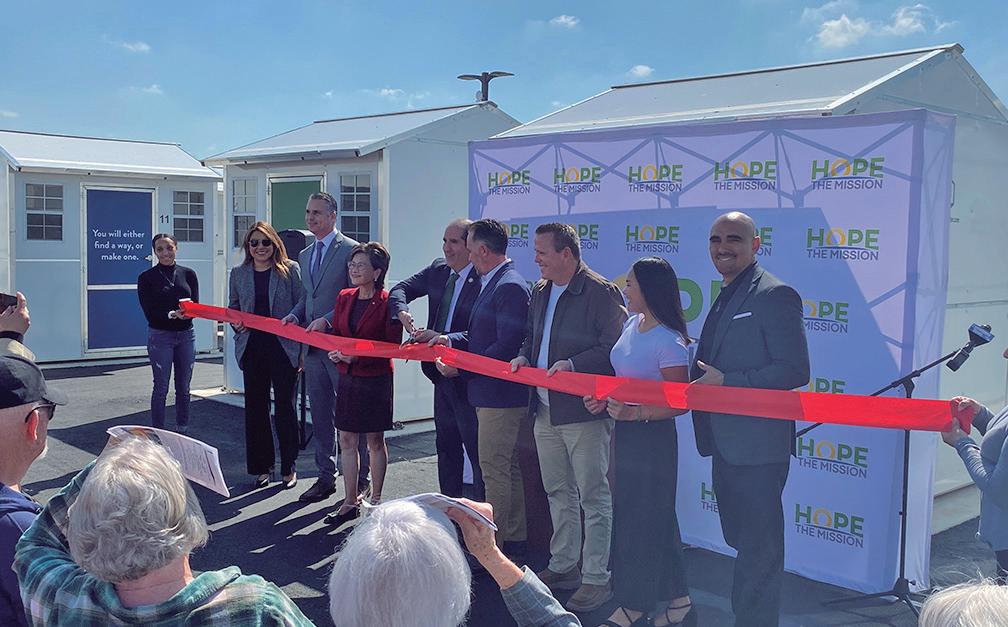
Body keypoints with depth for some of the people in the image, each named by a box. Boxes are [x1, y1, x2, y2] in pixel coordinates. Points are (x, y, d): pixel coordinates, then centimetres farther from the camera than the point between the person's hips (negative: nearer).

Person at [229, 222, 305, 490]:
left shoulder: (290, 270, -1)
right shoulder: (238, 274, 10)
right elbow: (232, 307, 19)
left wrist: (303, 349, -6)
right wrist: (235, 323, -5)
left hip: (284, 347, -3)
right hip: (252, 349, 3)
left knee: (285, 406, 3)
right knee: (255, 407, 7)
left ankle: (288, 467, 15)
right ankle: (261, 466, 20)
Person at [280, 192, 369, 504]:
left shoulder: (351, 249, -8)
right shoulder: (305, 255, 16)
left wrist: (327, 320, -21)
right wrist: (294, 315, 2)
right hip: (313, 347, 7)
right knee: (320, 417, 13)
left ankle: (360, 480, 12)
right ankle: (326, 477, 23)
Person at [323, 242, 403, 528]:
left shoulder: (386, 302, -12)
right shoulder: (344, 298, 7)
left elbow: (393, 345, -13)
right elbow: (335, 332, 14)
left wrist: (359, 355, -21)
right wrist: (335, 351, -7)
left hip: (376, 379, -6)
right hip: (348, 378, 6)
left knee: (375, 441, 7)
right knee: (347, 441, 8)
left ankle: (375, 501, 20)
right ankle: (350, 502, 18)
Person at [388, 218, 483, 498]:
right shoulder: (437, 270, 6)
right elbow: (400, 290, 13)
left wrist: (443, 338, -26)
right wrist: (402, 311, -9)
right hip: (441, 372, 8)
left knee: (477, 450, -2)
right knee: (446, 444, 18)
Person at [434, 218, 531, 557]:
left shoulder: (510, 287, -18)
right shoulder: (492, 283, 14)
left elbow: (506, 347, -23)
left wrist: (459, 367, -18)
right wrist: (451, 339, 2)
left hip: (500, 395, -11)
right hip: (493, 393, 11)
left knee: (494, 471, -2)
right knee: (508, 469, 17)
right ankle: (514, 539, 28)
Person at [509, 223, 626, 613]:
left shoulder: (601, 292, -13)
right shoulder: (540, 291, 13)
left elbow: (614, 349, -16)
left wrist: (572, 365, -23)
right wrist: (524, 357, 3)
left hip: (584, 411, -8)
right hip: (545, 411, 8)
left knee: (594, 496, 0)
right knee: (558, 493, 18)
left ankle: (596, 578, 8)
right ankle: (563, 566, 31)